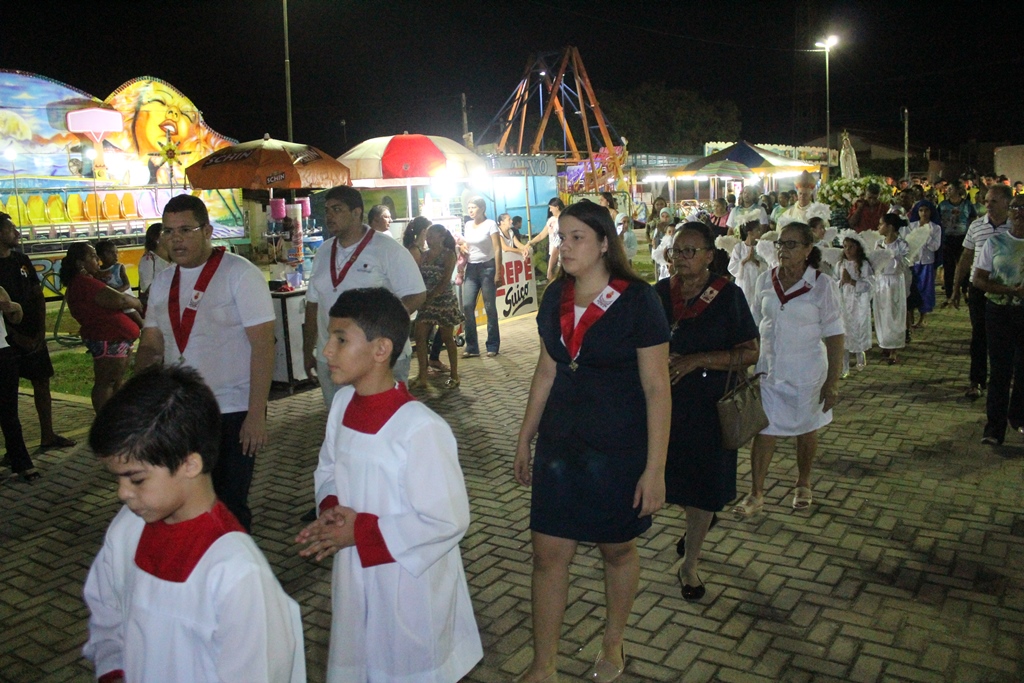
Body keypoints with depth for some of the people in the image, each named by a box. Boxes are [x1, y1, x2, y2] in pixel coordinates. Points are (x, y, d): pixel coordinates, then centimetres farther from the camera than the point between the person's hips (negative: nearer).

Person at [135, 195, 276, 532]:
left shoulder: (240, 274, -9)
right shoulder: (162, 283, 10)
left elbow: (263, 345, -14)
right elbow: (151, 343, 16)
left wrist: (256, 414, -19)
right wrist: (145, 363, -9)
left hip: (233, 412, -6)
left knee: (229, 506, 1)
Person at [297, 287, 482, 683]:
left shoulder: (420, 428, -29)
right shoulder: (343, 403, -5)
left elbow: (448, 519, -25)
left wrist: (362, 531, -22)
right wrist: (331, 510, -11)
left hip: (408, 580, -7)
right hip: (354, 573, 7)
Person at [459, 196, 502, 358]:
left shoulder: (490, 224, -5)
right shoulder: (468, 225, 11)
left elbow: (497, 249, -8)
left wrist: (498, 273, -13)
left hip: (487, 267, -5)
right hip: (471, 268, 5)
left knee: (490, 307, -1)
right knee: (467, 306, -5)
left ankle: (493, 346, 8)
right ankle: (471, 347, 1)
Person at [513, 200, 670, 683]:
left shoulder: (637, 300, -13)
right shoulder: (555, 297, 2)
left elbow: (657, 387, -13)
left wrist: (655, 467, -16)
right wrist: (524, 439, 13)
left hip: (619, 448, -4)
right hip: (560, 444, 4)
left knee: (617, 550, 14)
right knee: (548, 553, 6)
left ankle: (613, 644, 39)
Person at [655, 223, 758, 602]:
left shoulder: (729, 296, -11)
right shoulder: (660, 293, 0)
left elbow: (750, 353, -15)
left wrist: (696, 361, -23)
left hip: (710, 406, -4)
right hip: (666, 403, 4)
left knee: (704, 484, 4)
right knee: (676, 473, 18)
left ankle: (689, 564, 22)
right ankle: (701, 520, 51)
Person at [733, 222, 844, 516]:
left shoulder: (822, 285, -10)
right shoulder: (765, 280, 0)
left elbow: (834, 337, -9)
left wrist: (832, 382, -11)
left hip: (807, 373, -2)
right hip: (768, 370, 2)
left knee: (806, 431, 15)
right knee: (764, 431, 2)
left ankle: (803, 485, 37)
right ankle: (756, 494, 14)